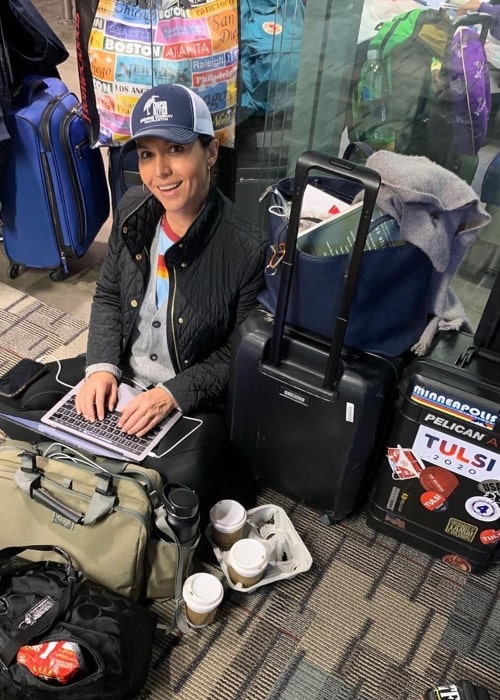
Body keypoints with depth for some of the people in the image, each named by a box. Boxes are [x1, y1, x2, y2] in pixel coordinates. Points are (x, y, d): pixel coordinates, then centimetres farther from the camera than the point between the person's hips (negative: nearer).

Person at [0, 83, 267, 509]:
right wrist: (101, 365, -9)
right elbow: (108, 297, 5)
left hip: (194, 396, -4)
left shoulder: (248, 248, -24)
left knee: (189, 472, -31)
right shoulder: (132, 211, -8)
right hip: (118, 375, 5)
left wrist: (174, 394, -24)